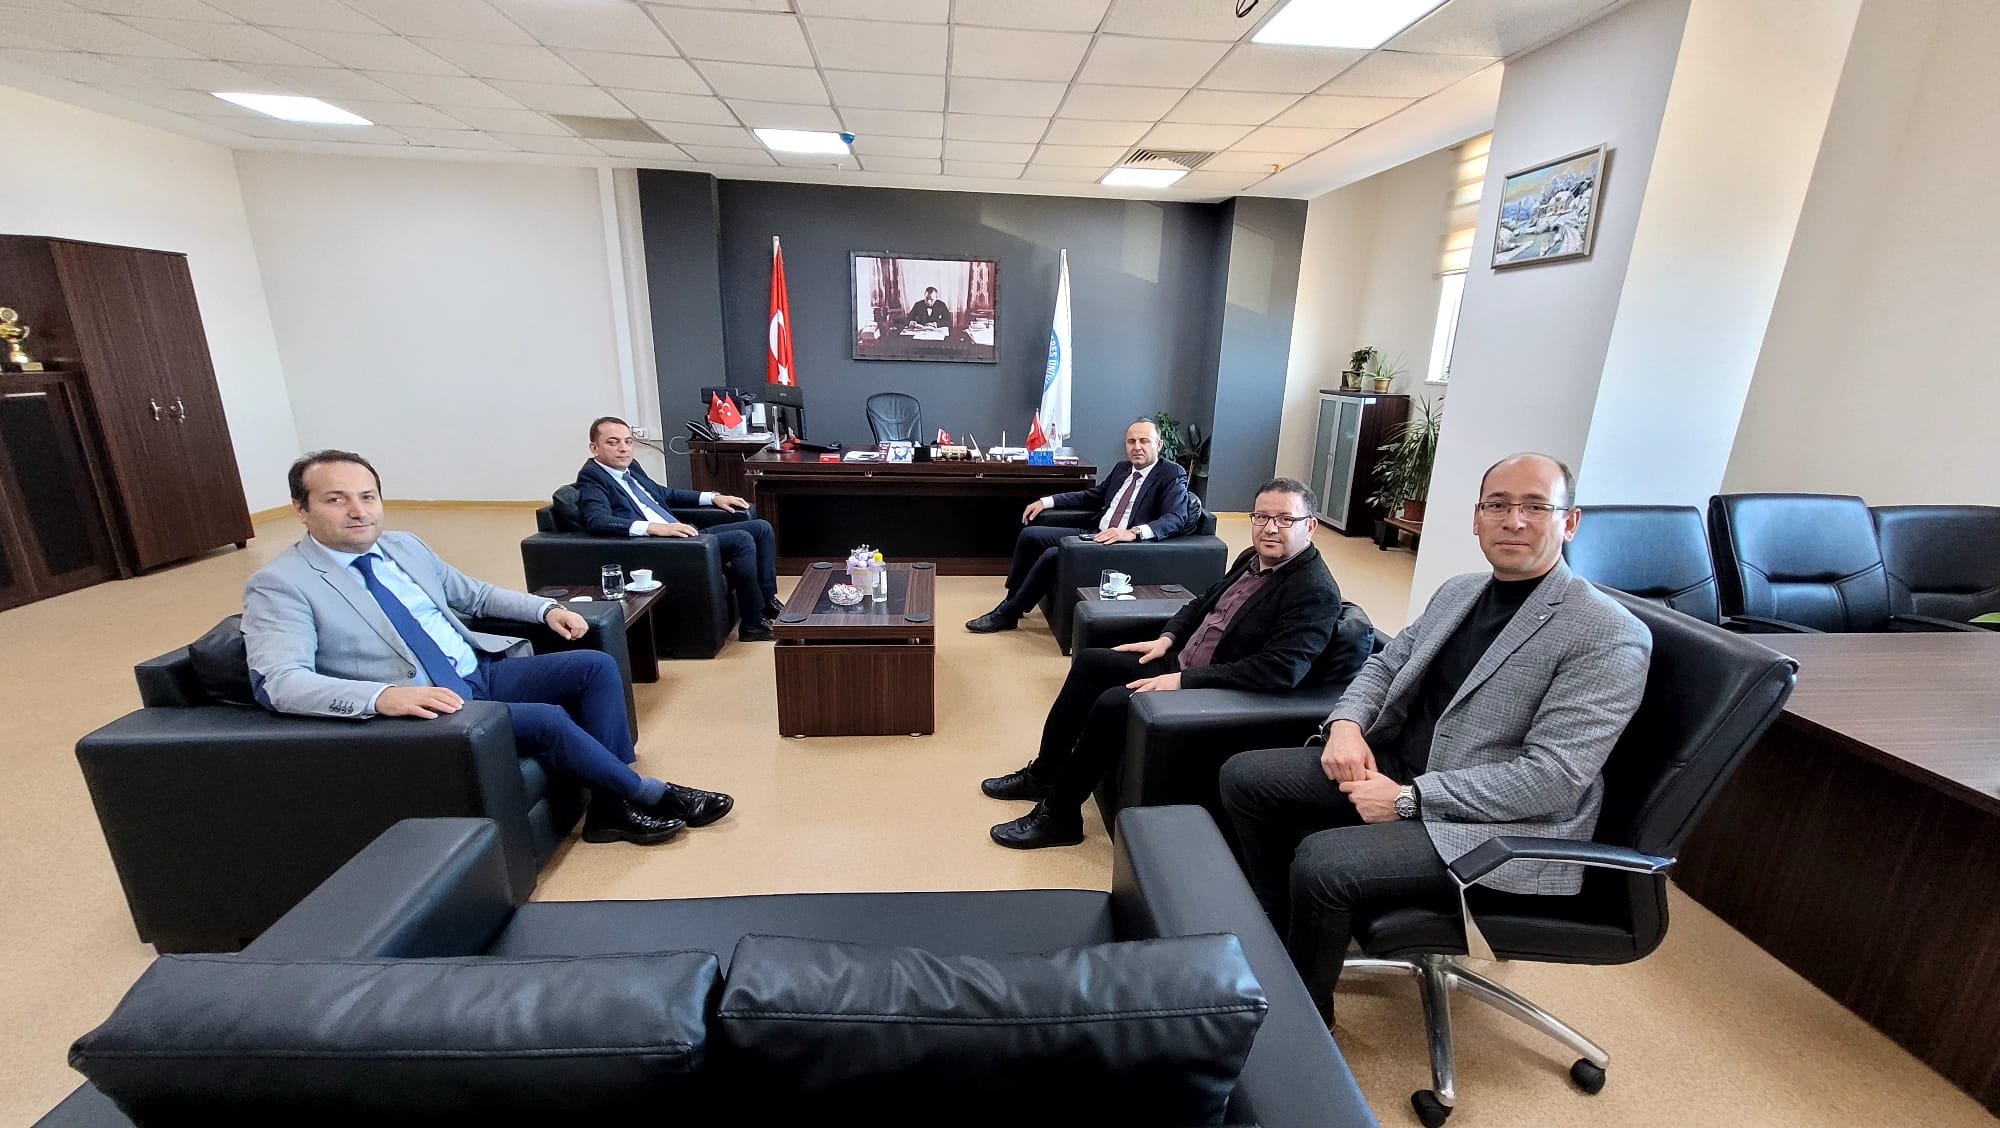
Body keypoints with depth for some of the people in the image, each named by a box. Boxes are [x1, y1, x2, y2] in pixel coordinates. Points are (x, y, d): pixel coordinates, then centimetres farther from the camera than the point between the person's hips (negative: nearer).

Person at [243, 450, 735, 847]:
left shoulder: (406, 547, 11)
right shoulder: (279, 585, -9)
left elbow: (476, 595, 23)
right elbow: (280, 682, -21)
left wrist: (546, 608, 7)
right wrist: (383, 695, -38)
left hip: (483, 671, 7)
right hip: (418, 707, -7)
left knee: (596, 665, -8)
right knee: (548, 720, -26)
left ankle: (613, 808, -8)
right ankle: (651, 795, -5)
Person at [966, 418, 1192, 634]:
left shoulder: (1172, 475, -5)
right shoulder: (1121, 468, 16)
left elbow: (1176, 518, -19)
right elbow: (1091, 496, 26)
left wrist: (1133, 532, -35)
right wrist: (1046, 501, 16)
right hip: (1094, 535, 8)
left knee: (1053, 555, -24)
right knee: (1030, 534, -1)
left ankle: (1008, 614, -8)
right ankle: (1012, 601, 12)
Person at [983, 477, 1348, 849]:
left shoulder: (1316, 592, -19)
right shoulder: (1252, 559, 6)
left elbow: (1279, 671, -28)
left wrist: (1183, 680, -28)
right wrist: (1167, 638, 3)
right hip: (1181, 663, 9)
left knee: (1114, 702, -24)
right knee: (1091, 662, 4)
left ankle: (1060, 816, -5)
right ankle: (1044, 774, 15)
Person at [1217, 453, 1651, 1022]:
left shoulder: (1609, 635, -14)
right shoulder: (1456, 592, 9)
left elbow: (1553, 777, -20)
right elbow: (1384, 665, 17)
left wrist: (1409, 799, -21)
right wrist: (1347, 723, -5)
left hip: (1497, 827, -7)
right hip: (1396, 766, 8)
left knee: (1320, 862, -27)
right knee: (1244, 776, -2)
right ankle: (1285, 933, 18)